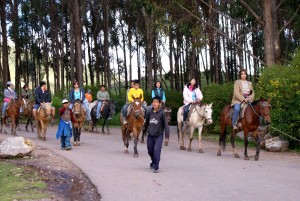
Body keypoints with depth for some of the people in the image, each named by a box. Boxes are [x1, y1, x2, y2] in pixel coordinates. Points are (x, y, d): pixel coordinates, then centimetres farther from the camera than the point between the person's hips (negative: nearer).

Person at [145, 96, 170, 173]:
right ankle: (153, 162, 43)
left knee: (156, 150, -14)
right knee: (150, 150, 16)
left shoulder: (162, 112, -13)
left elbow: (165, 124, -11)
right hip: (150, 135, 4)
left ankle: (156, 167, -4)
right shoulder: (149, 111, -2)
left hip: (159, 135, -4)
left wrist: (167, 135, -13)